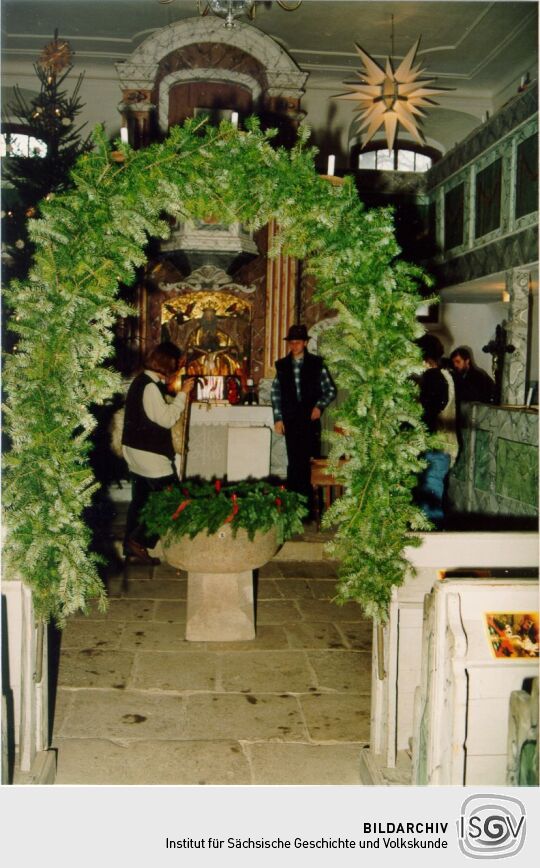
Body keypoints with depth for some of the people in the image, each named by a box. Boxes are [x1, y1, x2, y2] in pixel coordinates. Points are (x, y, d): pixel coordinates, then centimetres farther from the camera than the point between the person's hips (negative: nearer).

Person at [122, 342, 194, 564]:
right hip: (149, 453, -10)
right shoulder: (150, 386, -19)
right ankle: (139, 541, -2)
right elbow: (167, 419, -19)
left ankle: (131, 548, 22)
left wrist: (167, 386, 11)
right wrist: (182, 393, -13)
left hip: (136, 450, 10)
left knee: (140, 499, 15)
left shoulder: (143, 381, 11)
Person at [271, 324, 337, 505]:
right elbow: (275, 393, 11)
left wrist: (320, 406, -10)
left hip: (310, 419, -2)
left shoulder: (316, 364, 4)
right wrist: (278, 418, 4)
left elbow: (331, 390, 6)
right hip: (290, 420, 2)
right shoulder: (282, 365, 10)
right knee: (294, 461, 3)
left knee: (311, 459, -7)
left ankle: (311, 497, -2)